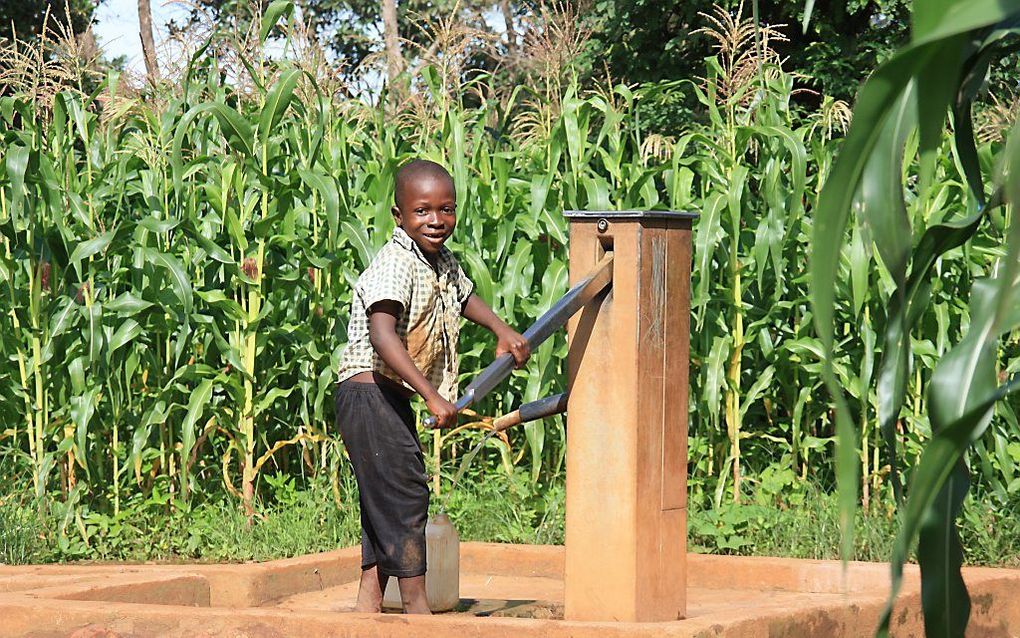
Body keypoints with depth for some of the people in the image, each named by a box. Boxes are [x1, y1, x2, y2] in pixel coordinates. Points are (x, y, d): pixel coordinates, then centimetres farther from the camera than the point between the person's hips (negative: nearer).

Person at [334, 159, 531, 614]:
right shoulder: (395, 265, -21)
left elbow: (463, 296, 35)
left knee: (385, 499, 12)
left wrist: (502, 331, 21)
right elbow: (382, 336, -36)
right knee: (403, 489, -11)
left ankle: (368, 602, 17)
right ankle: (415, 604, -9)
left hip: (394, 400, 10)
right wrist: (432, 395, -41)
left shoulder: (443, 262, 9)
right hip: (369, 393, -10)